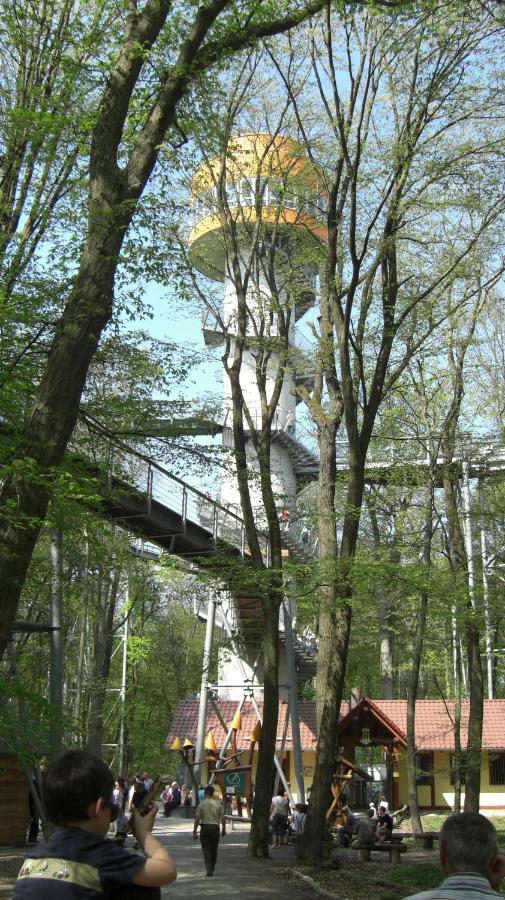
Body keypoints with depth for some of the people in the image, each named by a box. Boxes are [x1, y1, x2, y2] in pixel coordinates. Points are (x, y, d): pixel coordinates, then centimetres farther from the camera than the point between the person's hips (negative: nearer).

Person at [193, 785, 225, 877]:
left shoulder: (201, 804, -5)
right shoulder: (218, 804, 0)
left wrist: (194, 831, 0)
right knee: (214, 850, 16)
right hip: (215, 828, 2)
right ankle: (211, 869, 26)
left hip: (204, 828, -2)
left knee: (206, 850, 2)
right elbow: (222, 818, 0)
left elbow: (197, 819, -6)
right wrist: (223, 829, 12)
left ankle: (209, 870, -7)